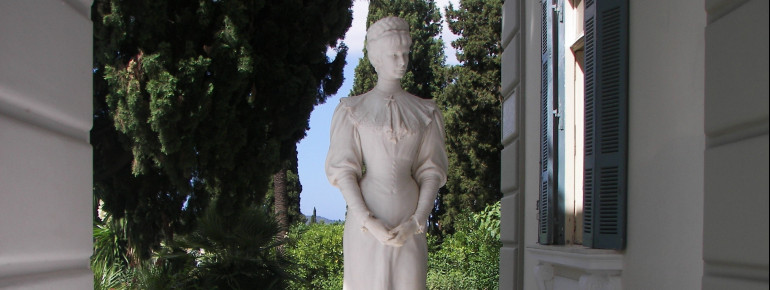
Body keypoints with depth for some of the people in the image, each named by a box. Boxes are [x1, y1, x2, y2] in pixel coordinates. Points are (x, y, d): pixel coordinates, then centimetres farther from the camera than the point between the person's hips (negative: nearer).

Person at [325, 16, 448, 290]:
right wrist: (368, 222, -13)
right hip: (366, 219, -1)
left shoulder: (425, 113, 11)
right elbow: (343, 169, -1)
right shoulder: (352, 110, 5)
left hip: (409, 223, 2)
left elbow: (431, 171, 7)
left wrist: (417, 221, -8)